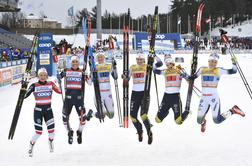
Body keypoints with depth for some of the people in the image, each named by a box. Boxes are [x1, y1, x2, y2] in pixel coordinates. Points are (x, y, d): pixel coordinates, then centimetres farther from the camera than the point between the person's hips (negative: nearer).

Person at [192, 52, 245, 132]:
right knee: (199, 121, 5)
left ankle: (232, 111, 18)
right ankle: (203, 122, 45)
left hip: (214, 98, -3)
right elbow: (194, 76, 20)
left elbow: (233, 71, -4)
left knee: (217, 120, -8)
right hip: (204, 98, 3)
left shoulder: (219, 70, -1)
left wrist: (234, 63, -14)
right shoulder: (202, 69, 7)